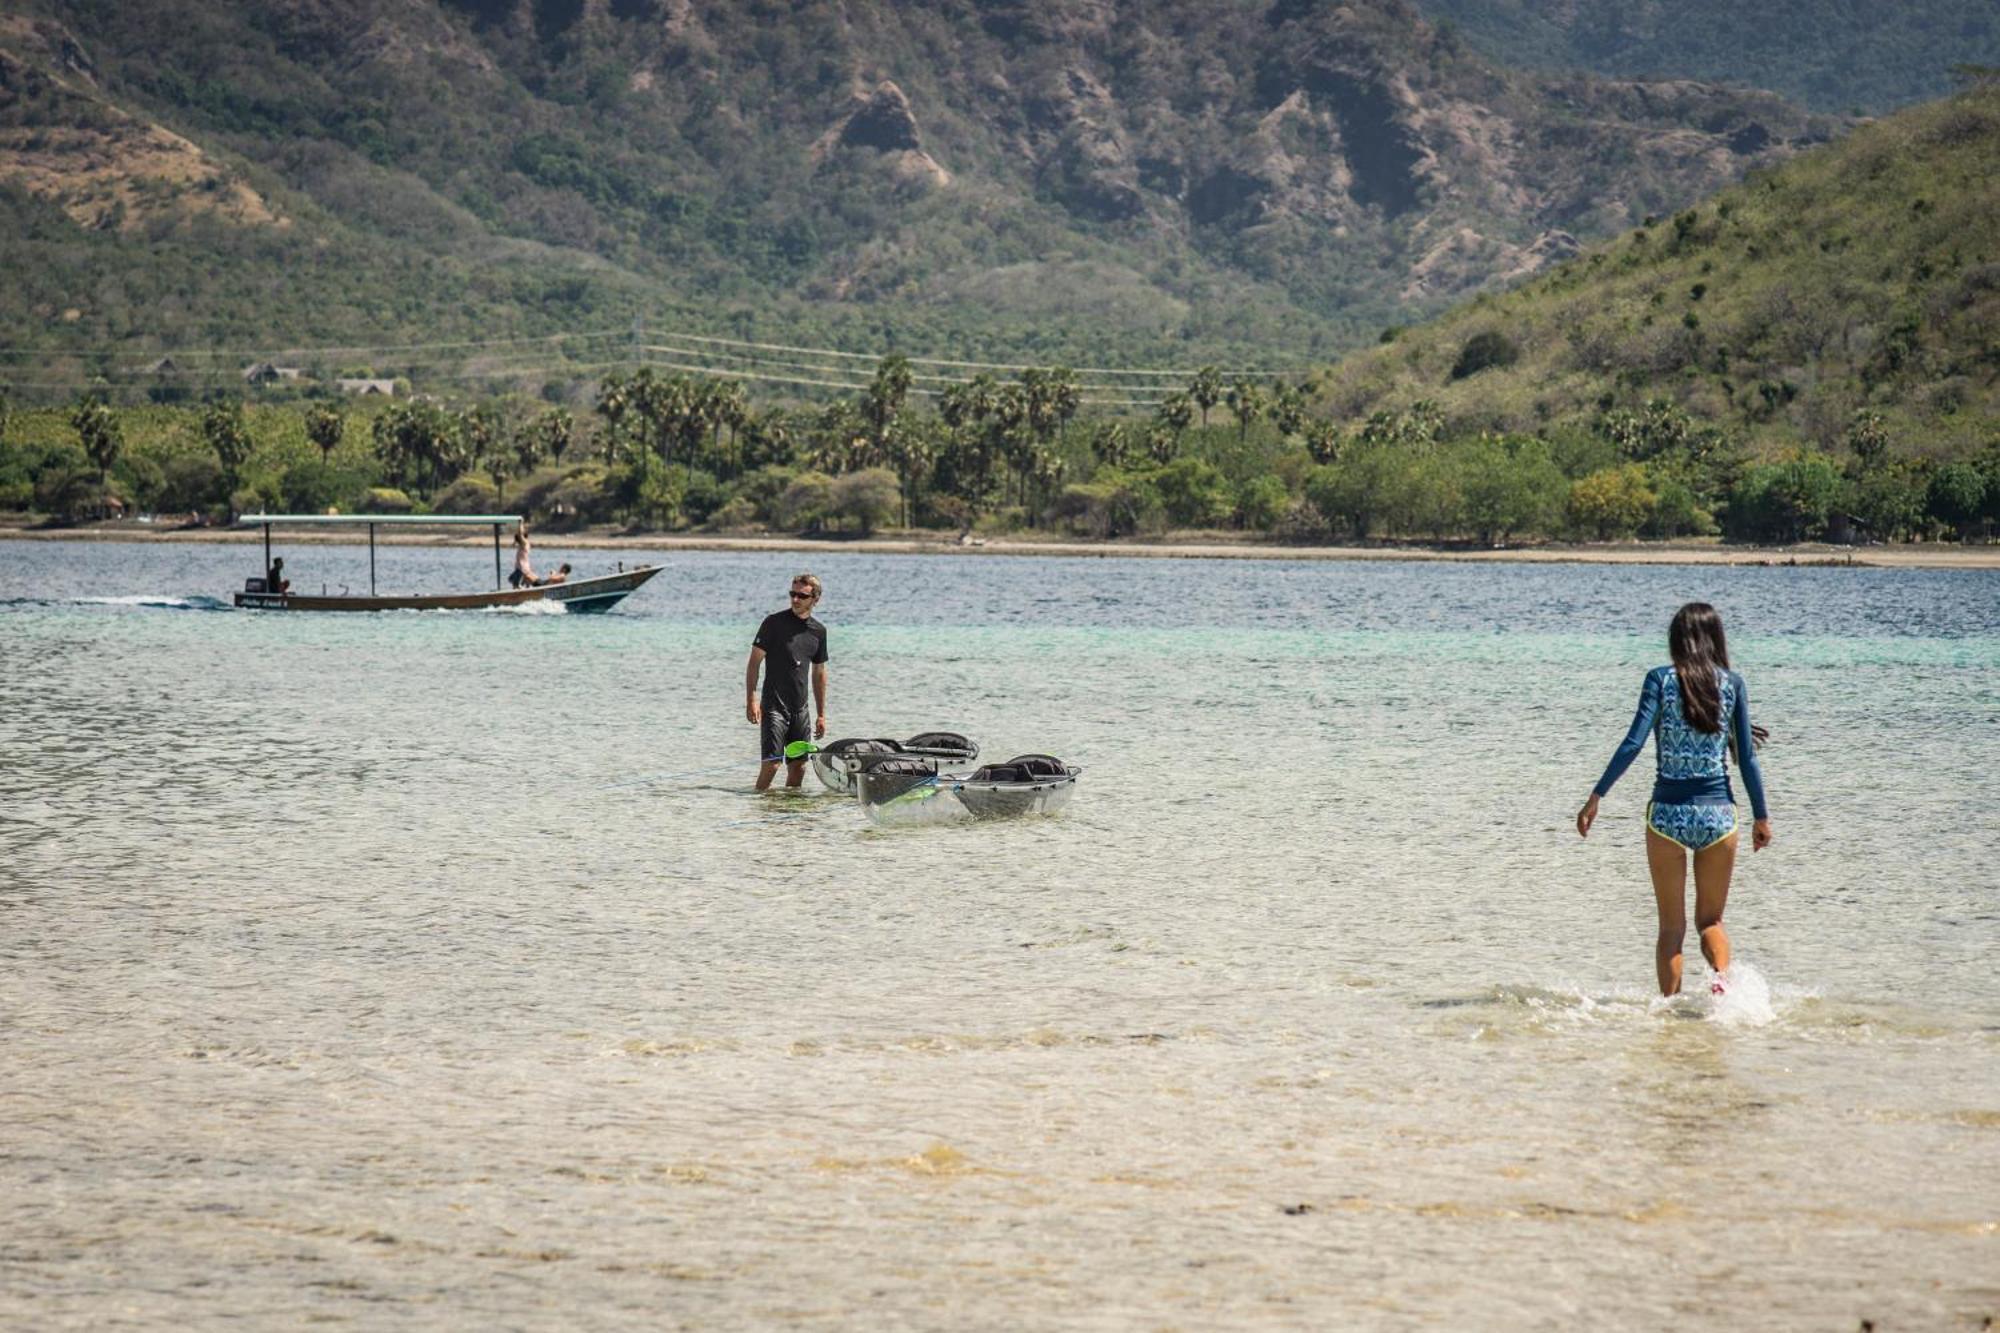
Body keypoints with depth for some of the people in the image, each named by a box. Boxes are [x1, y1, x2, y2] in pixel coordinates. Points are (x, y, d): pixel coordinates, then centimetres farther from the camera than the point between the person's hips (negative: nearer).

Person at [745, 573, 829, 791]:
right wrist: (751, 700, -15)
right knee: (771, 764, -15)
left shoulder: (819, 631, 9)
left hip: (800, 708, 5)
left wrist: (821, 714, 16)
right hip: (774, 706, -5)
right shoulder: (774, 622, -6)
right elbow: (754, 662, -6)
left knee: (798, 768, 7)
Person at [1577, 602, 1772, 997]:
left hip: (1668, 812, -1)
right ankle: (1722, 973, -13)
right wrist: (1761, 816, 11)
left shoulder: (1660, 680, -3)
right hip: (1718, 812, 1)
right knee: (1710, 919, 15)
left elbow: (1633, 743, -12)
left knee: (1672, 926, 10)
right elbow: (1747, 758, 2)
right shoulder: (1732, 684, 2)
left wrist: (1596, 797, -9)